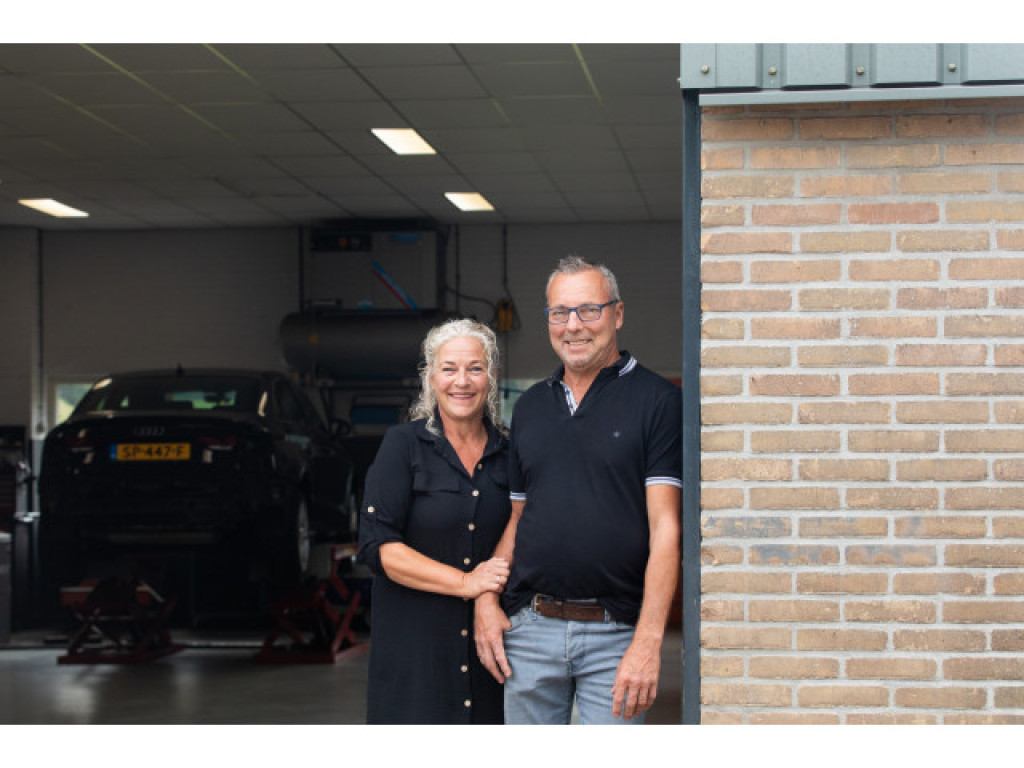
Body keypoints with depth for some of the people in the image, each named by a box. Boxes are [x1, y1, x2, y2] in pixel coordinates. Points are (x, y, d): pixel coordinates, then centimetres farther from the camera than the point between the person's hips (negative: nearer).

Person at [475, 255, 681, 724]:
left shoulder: (657, 400, -3)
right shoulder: (530, 406, 15)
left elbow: (665, 528, -9)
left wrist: (648, 640, -17)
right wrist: (486, 601, 4)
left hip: (615, 633, -5)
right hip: (530, 631, 5)